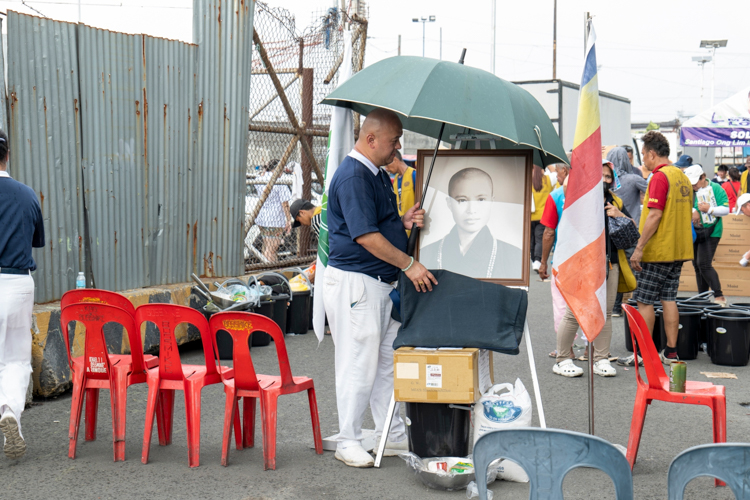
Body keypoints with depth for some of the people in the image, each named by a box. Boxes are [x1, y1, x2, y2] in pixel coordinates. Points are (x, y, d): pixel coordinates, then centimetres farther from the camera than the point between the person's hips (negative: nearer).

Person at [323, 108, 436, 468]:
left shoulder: (378, 175, 16)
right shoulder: (352, 177, -17)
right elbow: (365, 236, -23)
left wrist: (404, 222, 3)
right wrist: (409, 265, -19)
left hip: (383, 282, 10)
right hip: (354, 281, -10)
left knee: (388, 360, 15)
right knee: (359, 364, -3)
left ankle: (392, 433, 27)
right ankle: (348, 442, 9)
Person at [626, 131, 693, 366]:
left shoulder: (660, 177, -15)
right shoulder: (683, 177, 13)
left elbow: (654, 215, -22)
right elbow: (688, 214, 18)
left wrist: (639, 247, -20)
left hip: (657, 251, -9)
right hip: (678, 250, 9)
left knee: (644, 301, -1)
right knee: (669, 299, 11)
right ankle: (671, 351, 13)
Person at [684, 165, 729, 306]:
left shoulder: (716, 189, -3)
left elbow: (726, 209, -6)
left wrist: (709, 209, -19)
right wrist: (693, 211, -23)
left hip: (711, 232, -4)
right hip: (694, 233, 5)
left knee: (704, 265, -15)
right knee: (697, 266, 9)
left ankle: (719, 297, -8)